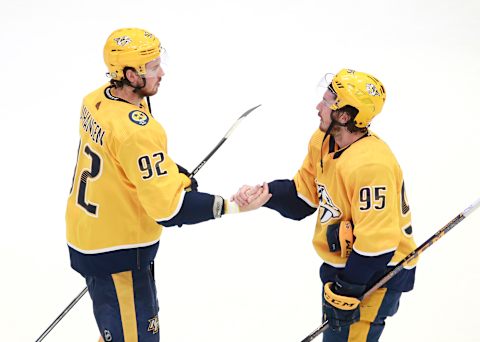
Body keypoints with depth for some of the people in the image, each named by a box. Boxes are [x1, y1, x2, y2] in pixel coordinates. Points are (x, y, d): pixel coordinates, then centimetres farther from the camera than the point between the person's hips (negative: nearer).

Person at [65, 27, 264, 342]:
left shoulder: (96, 101, -3)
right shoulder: (135, 131, -30)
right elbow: (169, 208, -30)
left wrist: (177, 175, 0)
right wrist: (228, 206, -23)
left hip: (86, 235, 9)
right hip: (117, 255, -9)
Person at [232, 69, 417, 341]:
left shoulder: (371, 165, -31)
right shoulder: (323, 142, -2)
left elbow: (376, 243, -30)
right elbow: (303, 196, 8)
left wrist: (346, 290, -24)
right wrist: (267, 195, -9)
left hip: (377, 273, -10)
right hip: (342, 264, 10)